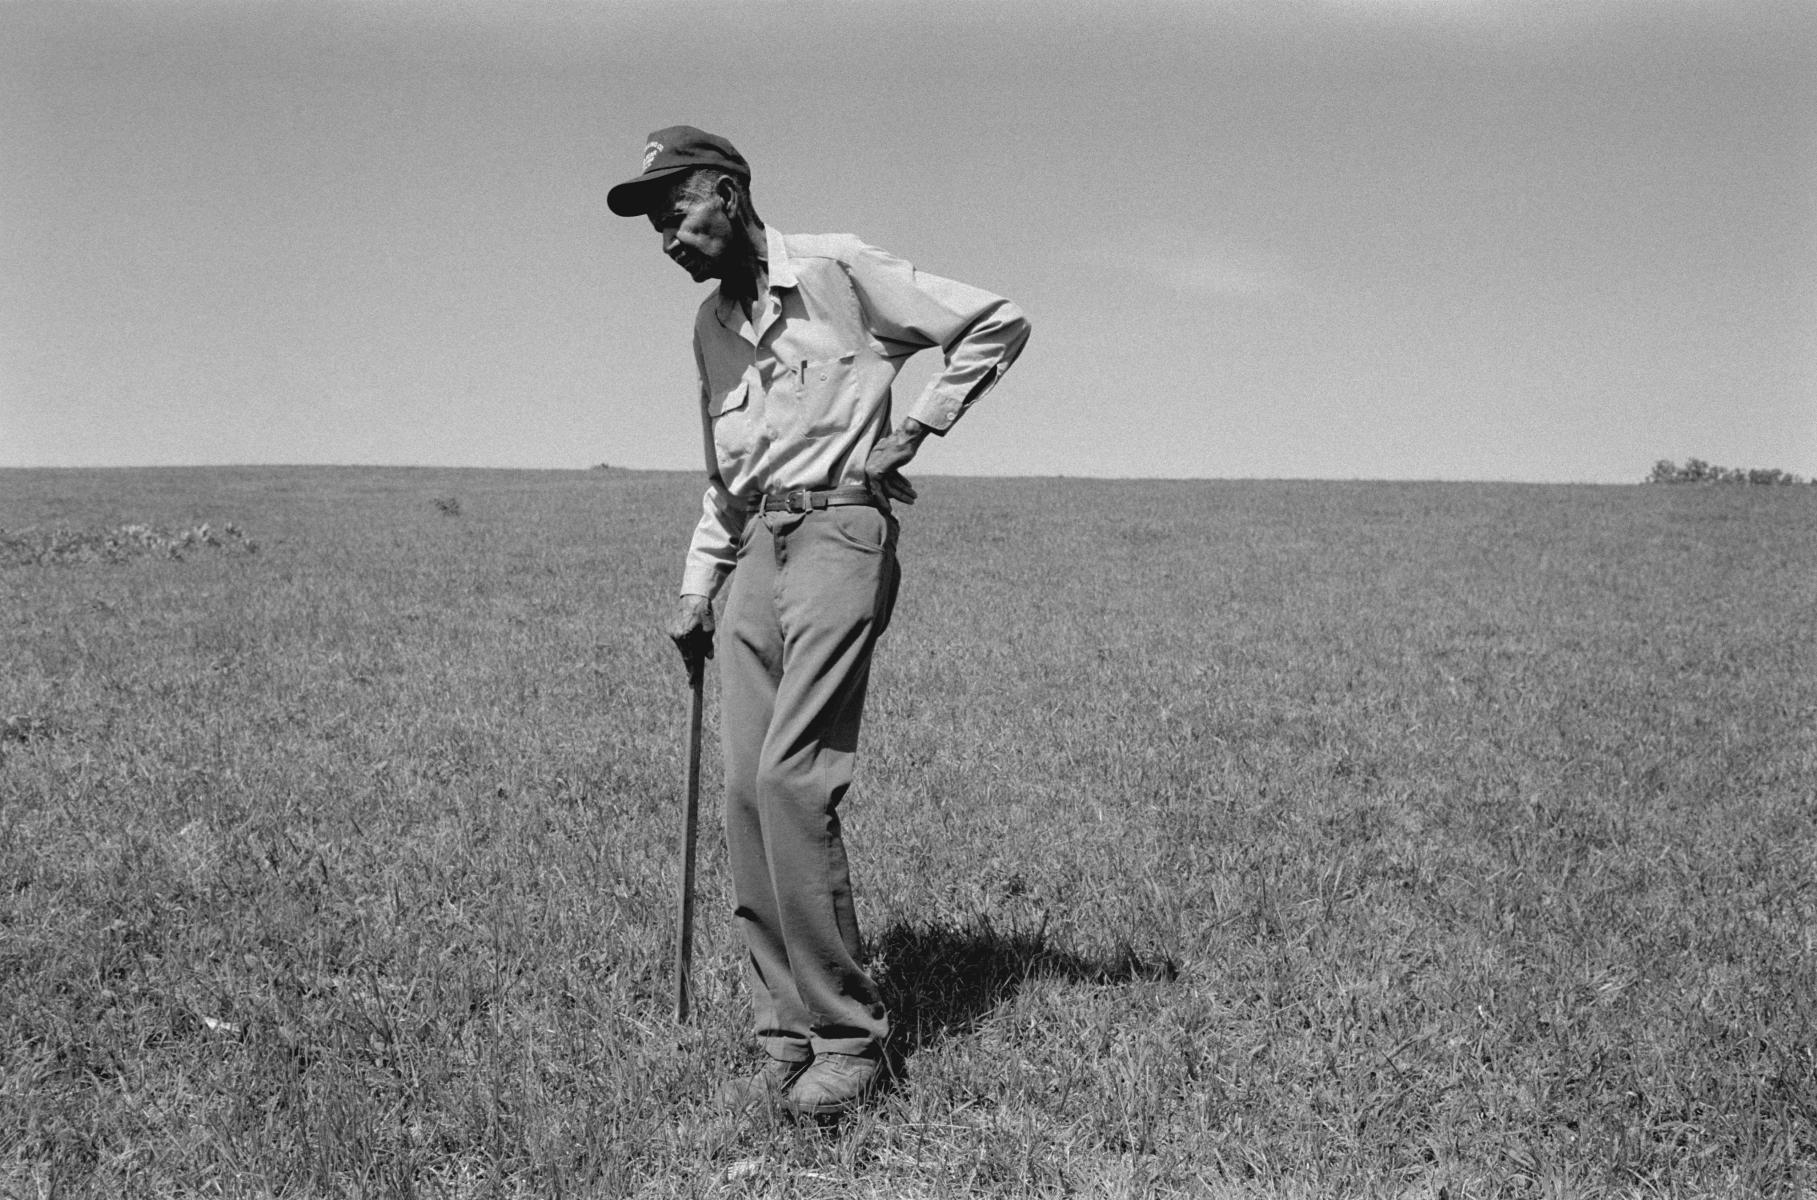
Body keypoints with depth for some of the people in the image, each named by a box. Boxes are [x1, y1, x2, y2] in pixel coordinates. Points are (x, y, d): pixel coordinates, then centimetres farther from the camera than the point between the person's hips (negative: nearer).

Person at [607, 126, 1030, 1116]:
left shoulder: (837, 270, -3)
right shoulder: (710, 324, 20)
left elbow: (998, 323, -1)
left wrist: (915, 428, -4)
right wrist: (696, 589, 20)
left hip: (839, 532, -7)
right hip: (757, 552, 7)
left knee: (790, 780, -18)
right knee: (745, 794, -1)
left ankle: (848, 1038, -7)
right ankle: (786, 1041, 7)